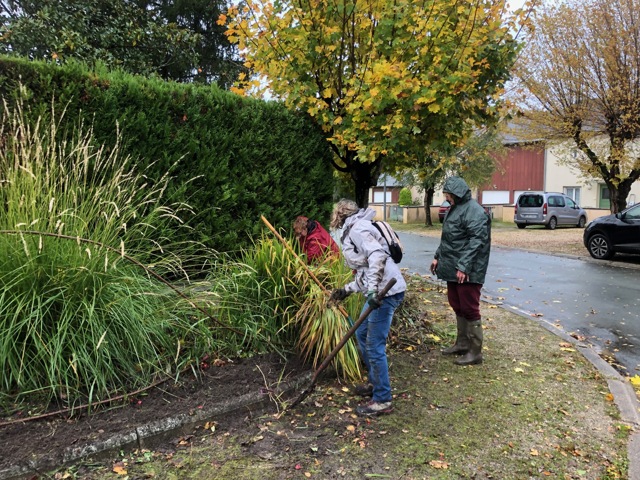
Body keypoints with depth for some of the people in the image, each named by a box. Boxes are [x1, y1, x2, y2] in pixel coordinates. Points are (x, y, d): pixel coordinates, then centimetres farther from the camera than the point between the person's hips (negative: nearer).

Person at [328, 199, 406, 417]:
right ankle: (376, 382, 37)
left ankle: (382, 400, 6)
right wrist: (346, 290, 23)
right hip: (378, 291, 10)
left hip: (386, 292, -10)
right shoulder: (353, 231, 22)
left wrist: (372, 289, -29)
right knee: (362, 334, 22)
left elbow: (377, 255, -24)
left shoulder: (357, 228, -8)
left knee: (374, 346, -5)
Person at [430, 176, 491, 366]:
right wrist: (438, 256, 20)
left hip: (467, 271, -10)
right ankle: (462, 343, 31)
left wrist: (464, 266, -27)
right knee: (457, 306, 17)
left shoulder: (474, 211, -16)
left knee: (470, 309, -3)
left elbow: (476, 242, -23)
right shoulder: (455, 208, 15)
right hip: (453, 268, 10)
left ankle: (475, 351, 7)